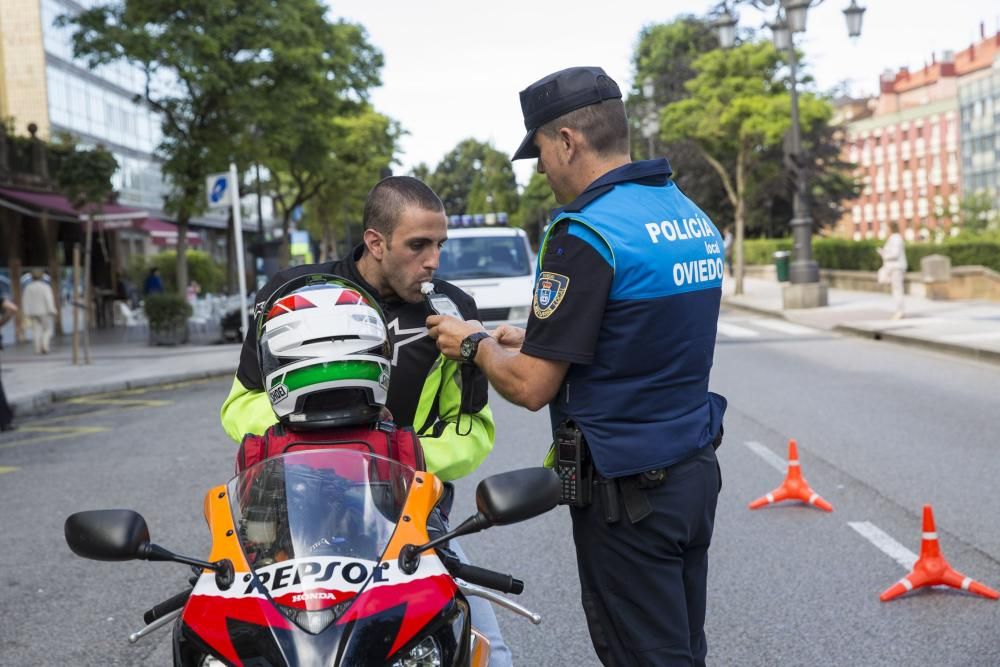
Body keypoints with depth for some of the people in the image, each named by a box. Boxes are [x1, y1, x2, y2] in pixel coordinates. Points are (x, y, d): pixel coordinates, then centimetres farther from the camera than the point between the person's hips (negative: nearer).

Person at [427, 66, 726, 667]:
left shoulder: (585, 232, -18)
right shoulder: (693, 216, 9)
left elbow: (531, 387, -17)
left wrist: (474, 344, 2)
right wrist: (535, 340, 17)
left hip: (626, 490, -8)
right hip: (696, 473, 8)